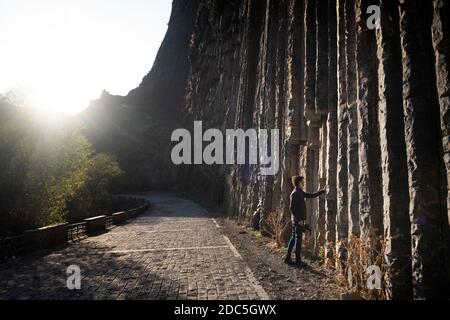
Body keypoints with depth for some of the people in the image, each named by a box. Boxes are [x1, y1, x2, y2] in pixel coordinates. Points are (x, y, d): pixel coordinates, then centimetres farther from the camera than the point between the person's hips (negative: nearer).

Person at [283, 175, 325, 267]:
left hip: (298, 220, 10)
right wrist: (299, 219, -20)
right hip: (298, 220, -10)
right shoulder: (295, 193, -15)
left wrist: (323, 191, 20)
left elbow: (312, 195, 22)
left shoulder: (300, 192, 15)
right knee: (298, 239, -3)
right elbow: (292, 208, -20)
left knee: (294, 238, 13)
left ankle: (287, 258, 19)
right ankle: (298, 261, 3)